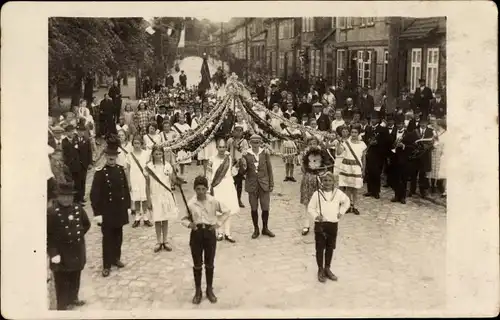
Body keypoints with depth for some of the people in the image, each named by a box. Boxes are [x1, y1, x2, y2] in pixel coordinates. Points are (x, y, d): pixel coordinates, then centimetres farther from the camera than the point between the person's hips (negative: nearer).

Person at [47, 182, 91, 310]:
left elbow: (86, 224, 17)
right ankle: (63, 305, 19)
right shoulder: (51, 212, -19)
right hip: (61, 253, -5)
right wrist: (53, 253, -21)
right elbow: (47, 235, -18)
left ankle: (73, 298, 40)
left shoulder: (78, 208, -1)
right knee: (62, 280, 6)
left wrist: (79, 234, 6)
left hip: (77, 251, 6)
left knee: (75, 278, 21)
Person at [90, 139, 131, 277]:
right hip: (106, 211, -4)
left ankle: (116, 258, 32)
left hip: (120, 210, 5)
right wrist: (97, 213, -17)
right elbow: (94, 194, -14)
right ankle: (106, 265, 10)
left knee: (118, 236, 15)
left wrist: (128, 206, 9)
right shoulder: (100, 172, -12)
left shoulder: (121, 169, 3)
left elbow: (126, 188, 10)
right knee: (107, 238, 2)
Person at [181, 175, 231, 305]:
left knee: (209, 264, 10)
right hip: (196, 234, 0)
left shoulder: (213, 201, -8)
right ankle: (198, 291, 22)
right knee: (197, 265, 8)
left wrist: (218, 223, -2)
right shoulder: (190, 204, -8)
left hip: (210, 233, 0)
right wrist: (189, 224, -16)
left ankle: (210, 290, 25)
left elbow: (227, 211, 6)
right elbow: (183, 218, 4)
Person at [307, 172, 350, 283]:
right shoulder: (317, 194, -9)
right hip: (320, 224, -3)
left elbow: (347, 202, 16)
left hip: (333, 224, 3)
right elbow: (310, 207, -3)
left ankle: (327, 269, 29)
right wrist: (316, 216, -18)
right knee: (320, 248, 4)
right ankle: (320, 270, 19)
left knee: (330, 248, 13)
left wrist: (341, 212, 8)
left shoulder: (338, 193, -1)